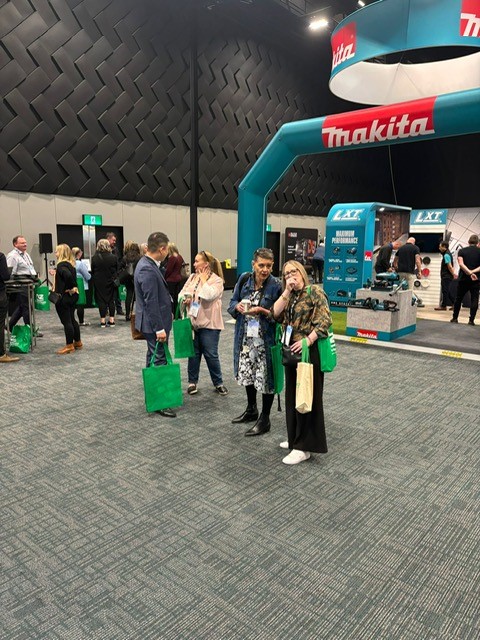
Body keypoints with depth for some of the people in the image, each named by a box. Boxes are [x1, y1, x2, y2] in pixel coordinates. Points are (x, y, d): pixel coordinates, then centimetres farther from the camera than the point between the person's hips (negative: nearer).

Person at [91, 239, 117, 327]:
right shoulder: (113, 258, -6)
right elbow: (116, 269, 5)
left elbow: (92, 270, -2)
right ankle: (111, 319, 11)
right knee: (111, 300, 9)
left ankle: (103, 320, 5)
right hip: (110, 282, 1)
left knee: (101, 300, 5)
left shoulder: (95, 258, -10)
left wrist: (94, 278, 14)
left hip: (99, 282, -1)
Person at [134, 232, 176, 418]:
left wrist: (164, 318, 23)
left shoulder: (148, 264, 8)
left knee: (155, 359, 19)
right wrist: (159, 328, -22)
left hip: (155, 321, 10)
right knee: (159, 360, -3)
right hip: (154, 324, -10)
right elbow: (151, 302, -25)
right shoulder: (147, 270, -24)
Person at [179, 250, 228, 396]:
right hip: (192, 322, 5)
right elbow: (182, 293, 8)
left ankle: (218, 383, 17)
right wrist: (183, 299, -14)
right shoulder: (192, 277, 11)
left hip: (209, 323, -5)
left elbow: (209, 295, -23)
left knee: (211, 354, 1)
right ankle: (192, 382, 24)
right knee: (193, 353, 11)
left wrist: (204, 280, -9)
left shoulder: (216, 280, -7)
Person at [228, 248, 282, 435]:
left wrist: (262, 311, -24)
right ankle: (251, 410, 41)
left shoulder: (276, 286, -13)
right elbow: (232, 302, 9)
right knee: (247, 372, 19)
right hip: (245, 336, 5)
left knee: (265, 377, 2)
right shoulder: (244, 279, -1)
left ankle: (264, 419, 19)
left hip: (265, 339, -5)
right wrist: (238, 306, -13)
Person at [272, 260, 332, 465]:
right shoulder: (288, 296, 14)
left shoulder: (315, 292, -8)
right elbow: (276, 314, -1)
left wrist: (307, 340, -24)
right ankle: (295, 438, 30)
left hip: (309, 352, -8)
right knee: (292, 396, 15)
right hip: (290, 351, 8)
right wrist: (287, 292, -7)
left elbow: (325, 321, -17)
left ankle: (303, 447, 5)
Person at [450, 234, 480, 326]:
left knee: (458, 298, 13)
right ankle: (471, 320, -1)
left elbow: (461, 264, -13)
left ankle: (455, 318, 17)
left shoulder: (462, 251, 1)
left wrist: (469, 272, -18)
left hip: (463, 279, 1)